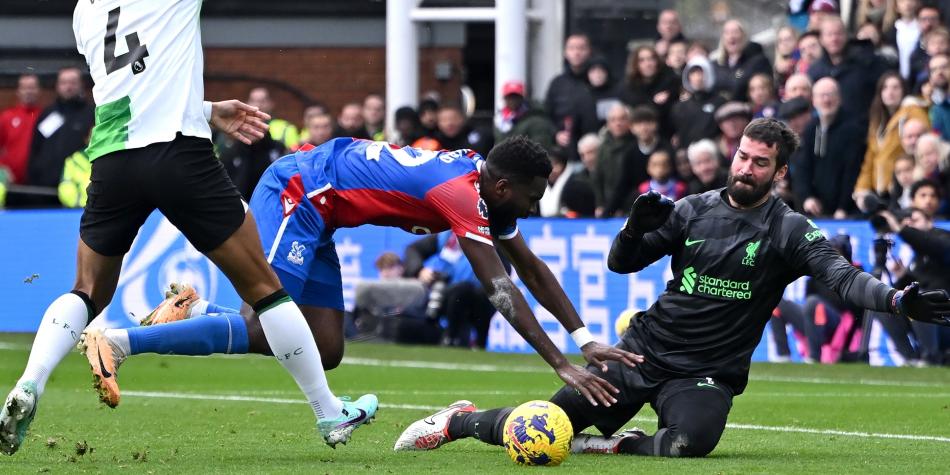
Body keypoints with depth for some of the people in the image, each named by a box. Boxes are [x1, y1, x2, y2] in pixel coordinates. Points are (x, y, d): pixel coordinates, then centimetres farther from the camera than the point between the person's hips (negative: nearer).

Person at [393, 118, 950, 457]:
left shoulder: (789, 230, -5)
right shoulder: (694, 210, 5)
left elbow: (842, 274, -20)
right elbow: (621, 263, 6)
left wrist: (898, 299, -38)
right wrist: (637, 229, -16)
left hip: (706, 374, -2)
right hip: (646, 350, 2)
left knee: (691, 441, -37)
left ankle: (617, 444, -9)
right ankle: (460, 422, 26)